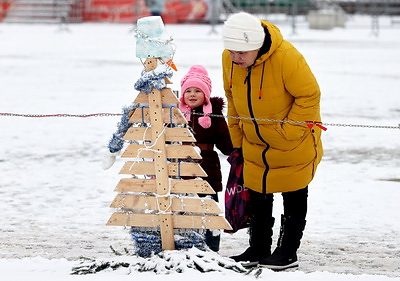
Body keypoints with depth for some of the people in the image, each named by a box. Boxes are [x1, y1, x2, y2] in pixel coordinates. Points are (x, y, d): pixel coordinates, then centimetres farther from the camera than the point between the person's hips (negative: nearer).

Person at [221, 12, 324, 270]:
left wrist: (286, 131, -24)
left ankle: (288, 252, 16)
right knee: (258, 194, 12)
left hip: (295, 142, -6)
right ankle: (259, 249, 23)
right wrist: (237, 136, 6)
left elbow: (310, 95, -24)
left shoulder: (287, 58, -32)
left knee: (294, 196, 6)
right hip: (255, 143, 6)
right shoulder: (229, 58, -12)